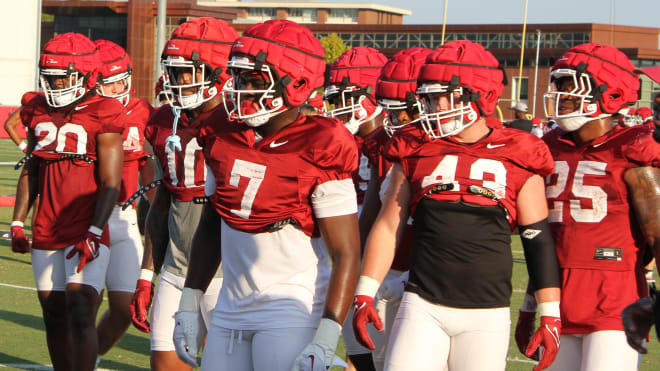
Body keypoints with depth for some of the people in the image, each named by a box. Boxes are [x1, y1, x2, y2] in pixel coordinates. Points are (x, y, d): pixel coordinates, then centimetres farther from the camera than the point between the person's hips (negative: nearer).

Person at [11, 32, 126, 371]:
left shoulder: (102, 118, -7)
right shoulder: (39, 114, 9)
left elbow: (111, 185, -10)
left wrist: (94, 232, -19)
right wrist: (18, 222, 12)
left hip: (86, 233, -5)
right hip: (46, 234, 6)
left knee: (81, 313, -13)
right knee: (54, 316, 10)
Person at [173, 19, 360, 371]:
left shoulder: (318, 155, -13)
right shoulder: (223, 138, 5)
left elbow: (346, 255, -14)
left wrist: (325, 340, -20)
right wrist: (189, 305, 13)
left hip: (292, 310, -6)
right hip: (232, 308, 6)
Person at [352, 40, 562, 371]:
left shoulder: (517, 158, 2)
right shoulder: (416, 151, 7)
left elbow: (538, 241, 6)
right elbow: (388, 227, 12)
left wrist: (551, 317, 5)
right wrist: (365, 295, 6)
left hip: (487, 317, -1)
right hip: (423, 307, 1)